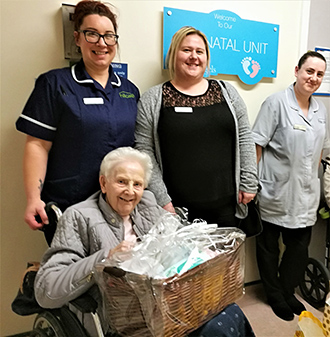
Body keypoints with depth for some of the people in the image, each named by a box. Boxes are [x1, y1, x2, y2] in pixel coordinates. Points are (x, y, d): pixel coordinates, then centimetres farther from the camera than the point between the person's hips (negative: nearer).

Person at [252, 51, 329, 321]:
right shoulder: (276, 103, -10)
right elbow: (256, 144, -13)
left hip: (305, 194, 6)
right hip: (275, 190, -5)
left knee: (300, 246, 13)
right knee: (269, 246, 11)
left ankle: (288, 292, 36)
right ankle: (275, 295, 32)